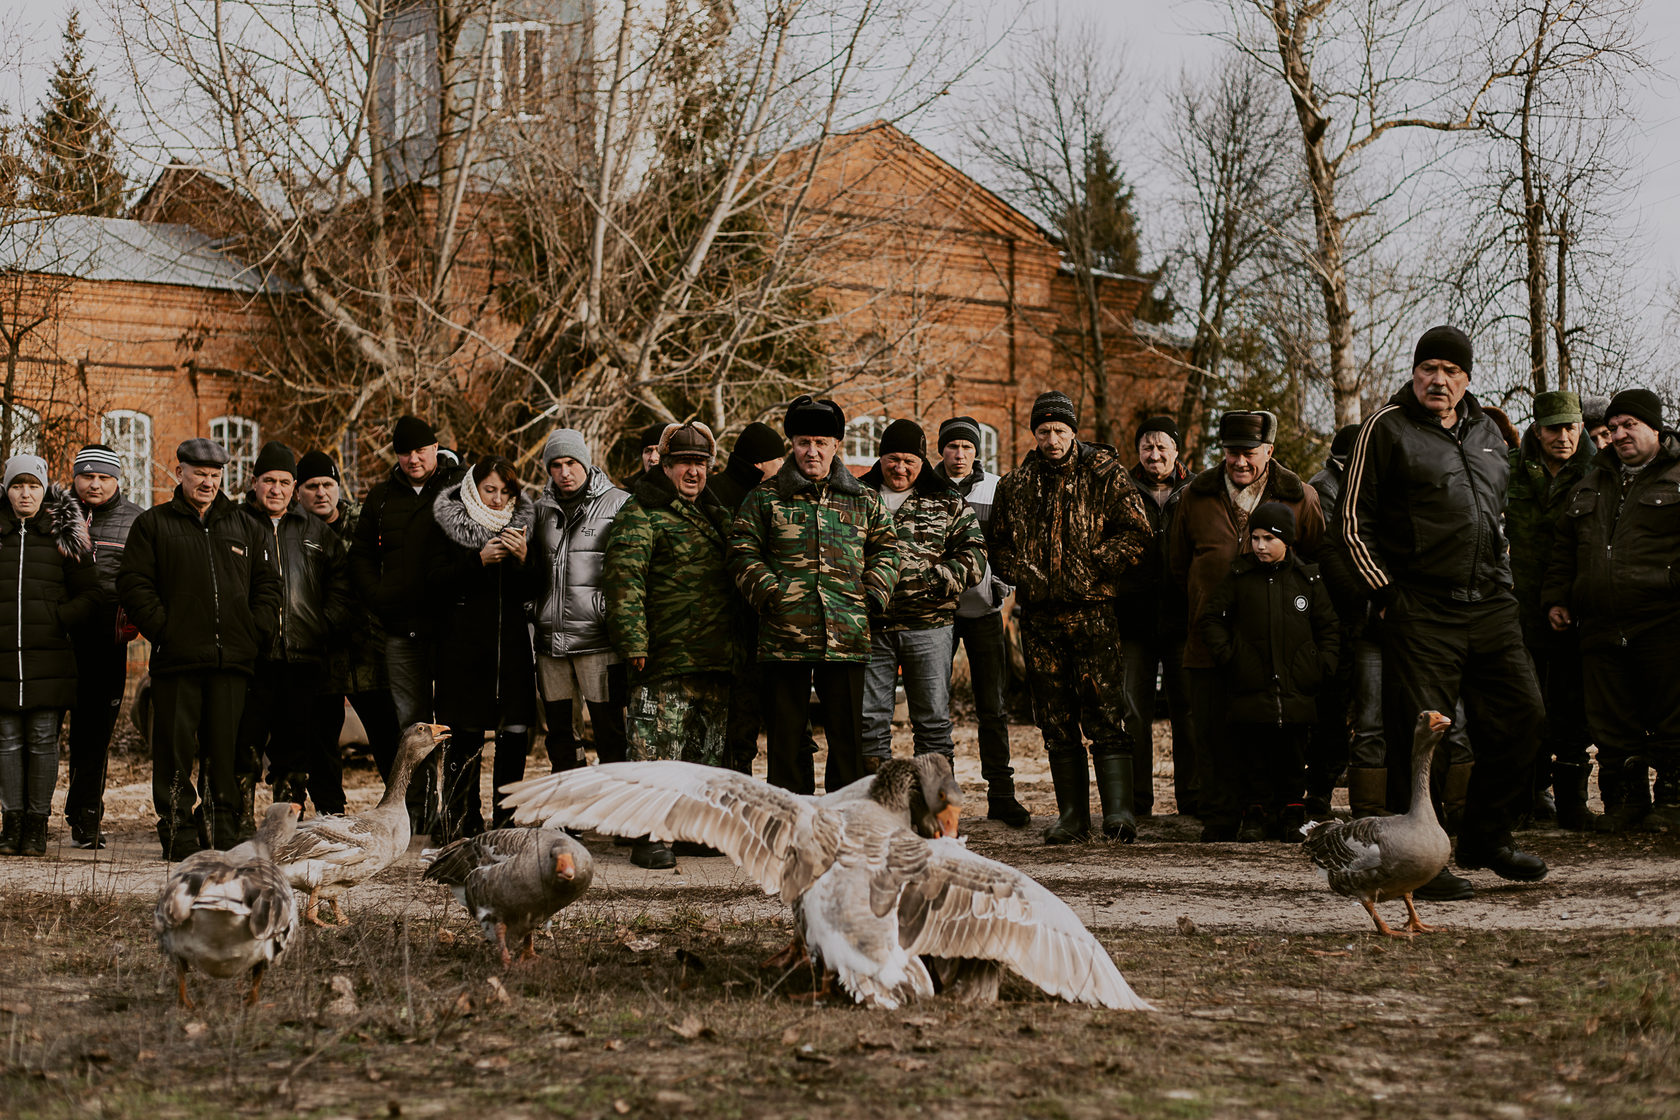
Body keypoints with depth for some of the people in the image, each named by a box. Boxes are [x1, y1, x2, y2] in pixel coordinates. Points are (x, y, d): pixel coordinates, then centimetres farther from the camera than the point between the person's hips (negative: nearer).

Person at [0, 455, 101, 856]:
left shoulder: (65, 535, 5)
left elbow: (92, 595, 5)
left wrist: (57, 620, -8)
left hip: (49, 658, -2)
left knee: (43, 741, 0)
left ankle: (37, 825, 7)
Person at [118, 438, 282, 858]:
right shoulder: (153, 524, 7)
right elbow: (133, 584, 0)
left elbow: (267, 584, 17)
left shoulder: (244, 527, 17)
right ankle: (179, 834, 3)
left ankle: (223, 830, 12)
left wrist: (257, 631, 3)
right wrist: (163, 629, -9)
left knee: (225, 748, 5)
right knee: (176, 748, -2)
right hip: (177, 657, -2)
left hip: (233, 659, 3)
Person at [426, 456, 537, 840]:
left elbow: (529, 592, 8)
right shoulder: (447, 523, 5)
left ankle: (507, 823, 9)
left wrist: (522, 559, -11)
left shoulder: (522, 523, 12)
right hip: (462, 645, -2)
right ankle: (462, 824, 3)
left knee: (516, 733, -2)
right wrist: (479, 560, -16)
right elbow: (435, 582, -5)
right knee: (464, 737, -4)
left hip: (511, 643, 3)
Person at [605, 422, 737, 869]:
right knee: (657, 747, -7)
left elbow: (735, 577, 27)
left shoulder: (717, 515, 20)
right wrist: (634, 641, -19)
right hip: (666, 657, -7)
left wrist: (740, 643, 22)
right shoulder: (642, 513, -3)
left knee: (710, 749, 12)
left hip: (715, 661, 7)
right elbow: (624, 577, -12)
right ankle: (649, 835, -2)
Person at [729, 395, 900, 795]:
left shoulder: (863, 501, 13)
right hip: (783, 638, -1)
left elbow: (885, 550, 17)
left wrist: (873, 595, 2)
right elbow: (743, 552, 4)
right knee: (786, 735, 4)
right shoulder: (765, 499, 6)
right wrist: (769, 594, -9)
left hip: (846, 639, 2)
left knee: (847, 736, 6)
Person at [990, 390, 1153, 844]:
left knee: (1104, 713, -10)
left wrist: (1091, 568, -13)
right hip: (1040, 616, 4)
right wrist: (1022, 574, 0)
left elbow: (1135, 534, -4)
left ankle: (1118, 810, -10)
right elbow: (1000, 545, 19)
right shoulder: (1016, 485, 13)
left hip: (1092, 610, -4)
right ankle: (1071, 815, 12)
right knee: (1056, 720, 7)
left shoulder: (1104, 475, 2)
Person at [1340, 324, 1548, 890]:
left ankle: (1486, 840, 20)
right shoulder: (1387, 428, -2)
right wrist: (1386, 593, -8)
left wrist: (1502, 580, 18)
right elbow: (1354, 520, -3)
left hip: (1490, 609, 6)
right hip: (1421, 610, -6)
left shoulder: (1487, 433, 17)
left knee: (1521, 716, 5)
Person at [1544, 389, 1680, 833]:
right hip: (1601, 627, 5)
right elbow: (1565, 546, 27)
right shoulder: (1593, 483, 20)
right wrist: (1557, 597, 18)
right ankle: (1625, 799, 16)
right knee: (1611, 724, 6)